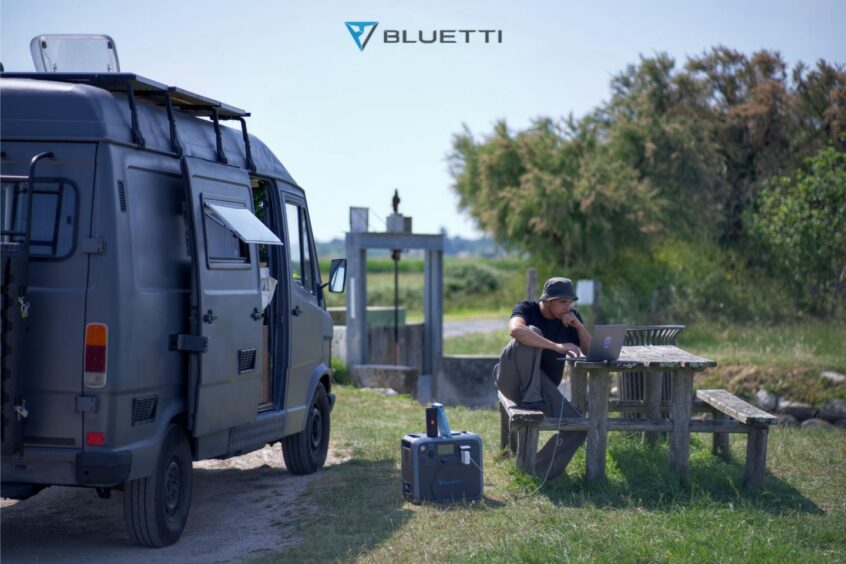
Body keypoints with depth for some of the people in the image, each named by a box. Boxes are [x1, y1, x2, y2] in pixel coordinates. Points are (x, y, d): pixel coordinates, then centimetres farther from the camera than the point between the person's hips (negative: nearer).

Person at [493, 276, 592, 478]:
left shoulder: (571, 317, 5)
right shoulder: (526, 309, -11)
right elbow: (516, 329, -36)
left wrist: (578, 325, -15)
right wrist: (556, 346, -42)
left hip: (543, 385, 5)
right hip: (513, 378, -5)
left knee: (578, 428, -17)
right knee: (532, 333, -31)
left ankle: (538, 473, -7)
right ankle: (529, 400, -28)